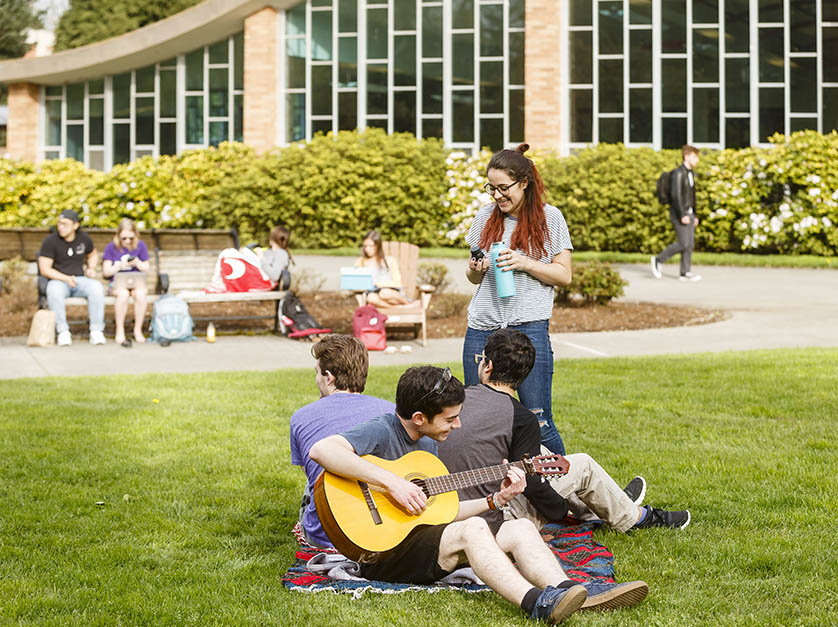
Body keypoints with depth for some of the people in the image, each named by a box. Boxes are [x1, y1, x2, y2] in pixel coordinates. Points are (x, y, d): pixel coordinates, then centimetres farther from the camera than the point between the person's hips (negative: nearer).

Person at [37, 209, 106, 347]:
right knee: (54, 291, -39)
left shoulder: (84, 238, 6)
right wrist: (66, 278, -21)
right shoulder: (50, 241, -6)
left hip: (80, 280, 3)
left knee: (96, 287, -31)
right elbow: (44, 269, -10)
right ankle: (63, 331, -29)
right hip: (58, 280, -3)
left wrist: (91, 268, 5)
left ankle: (96, 331, -26)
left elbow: (93, 254, 27)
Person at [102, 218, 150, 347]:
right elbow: (106, 272, 1)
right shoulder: (111, 247, 3)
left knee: (141, 293, -34)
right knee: (123, 293, -37)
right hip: (118, 282, -1)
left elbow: (146, 269, 8)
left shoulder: (140, 246, 8)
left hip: (136, 281, 1)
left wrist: (137, 263, -13)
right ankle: (119, 331, -25)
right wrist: (119, 266, -16)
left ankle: (138, 330, -19)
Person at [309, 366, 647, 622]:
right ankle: (538, 604, -49)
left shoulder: (428, 444, 15)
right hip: (382, 552, -9)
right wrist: (391, 481, -33)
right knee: (471, 530, -33)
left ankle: (570, 594, -30)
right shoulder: (381, 432, -13)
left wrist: (497, 499, 9)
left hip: (421, 535, 9)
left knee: (521, 528, -8)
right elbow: (321, 450, -32)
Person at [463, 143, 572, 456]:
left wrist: (525, 263, -13)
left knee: (538, 422, -4)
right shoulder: (485, 217, 12)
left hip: (529, 328, -4)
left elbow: (564, 275, 1)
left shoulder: (549, 218, 2)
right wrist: (475, 270, -4)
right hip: (481, 328, 4)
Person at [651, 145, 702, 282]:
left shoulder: (691, 174, 15)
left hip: (688, 213, 9)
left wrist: (695, 215, 18)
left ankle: (685, 273, 4)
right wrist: (682, 215, -25)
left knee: (690, 243, 3)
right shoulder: (678, 173, -15)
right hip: (679, 213, -9)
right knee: (683, 243, -11)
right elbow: (676, 195, -22)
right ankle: (658, 260, 4)